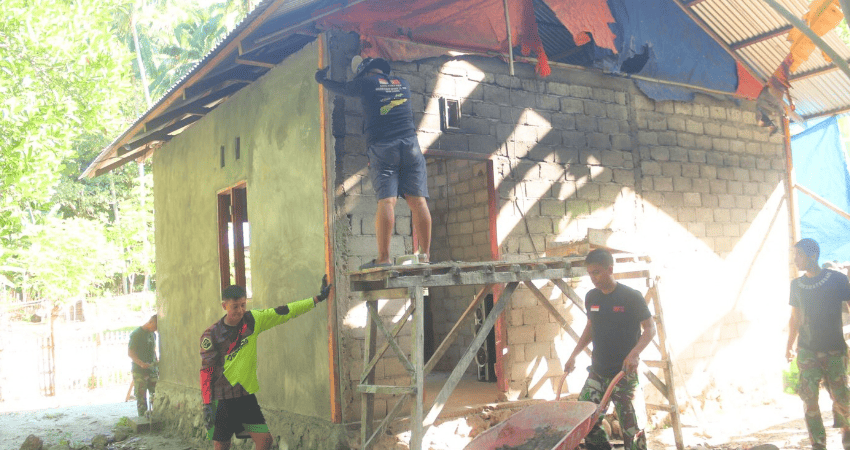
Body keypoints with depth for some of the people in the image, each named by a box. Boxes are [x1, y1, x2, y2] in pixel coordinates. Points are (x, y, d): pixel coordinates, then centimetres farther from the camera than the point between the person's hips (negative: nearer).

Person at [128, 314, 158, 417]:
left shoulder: (153, 334, 14)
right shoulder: (136, 334, -8)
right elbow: (130, 353, -13)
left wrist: (156, 364, 18)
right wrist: (141, 364, -25)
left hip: (152, 370, 6)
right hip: (140, 371, -6)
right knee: (141, 397, -2)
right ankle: (143, 418, 4)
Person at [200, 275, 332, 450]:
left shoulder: (252, 320, 1)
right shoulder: (211, 335, -8)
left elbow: (283, 313, 3)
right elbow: (206, 370, -8)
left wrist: (317, 298, 1)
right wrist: (207, 405, -12)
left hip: (246, 394, 4)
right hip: (221, 398, -3)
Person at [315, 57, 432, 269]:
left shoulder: (366, 83, 8)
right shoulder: (403, 83, 21)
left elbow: (341, 88, 25)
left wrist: (322, 79, 46)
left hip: (382, 147, -3)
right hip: (410, 145, 4)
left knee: (386, 200, -11)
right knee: (417, 200, -2)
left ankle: (383, 257, -17)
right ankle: (424, 255, -5)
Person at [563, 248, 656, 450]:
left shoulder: (631, 297, -10)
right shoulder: (591, 297, 6)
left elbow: (650, 329, -6)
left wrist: (634, 353, -21)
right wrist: (574, 355, 16)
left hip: (624, 373, -5)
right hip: (597, 372, 5)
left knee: (631, 427, -2)